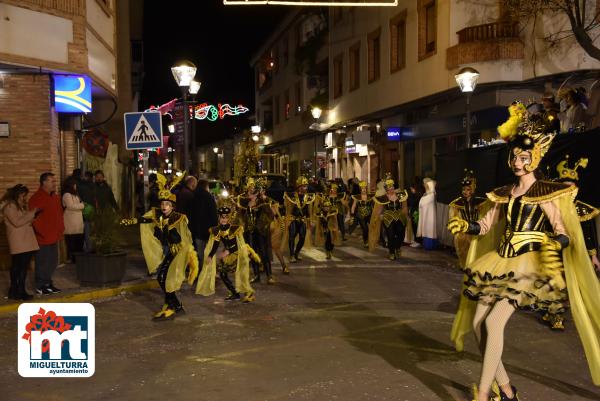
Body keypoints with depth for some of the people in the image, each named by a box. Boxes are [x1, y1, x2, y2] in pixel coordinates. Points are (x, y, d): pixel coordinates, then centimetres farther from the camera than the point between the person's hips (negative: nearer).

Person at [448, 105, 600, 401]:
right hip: (500, 261, 7)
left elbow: (563, 232, -10)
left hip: (528, 264, -7)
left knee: (495, 321, -20)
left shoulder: (545, 194, -4)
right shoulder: (504, 194, 14)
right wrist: (465, 226, -5)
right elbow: (486, 225, 14)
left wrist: (555, 248, -32)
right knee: (477, 322, 2)